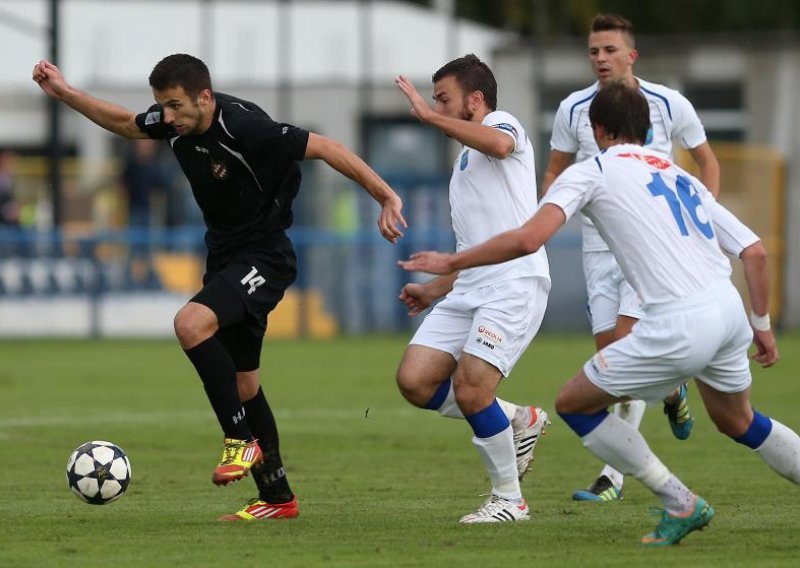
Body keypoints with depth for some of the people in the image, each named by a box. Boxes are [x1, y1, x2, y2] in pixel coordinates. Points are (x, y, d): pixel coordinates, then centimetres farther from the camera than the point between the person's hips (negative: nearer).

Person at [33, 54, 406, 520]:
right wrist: (64, 93, 11)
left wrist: (387, 198, -24)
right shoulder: (175, 122, -3)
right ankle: (278, 498, 21)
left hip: (265, 258, -9)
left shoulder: (245, 127, -26)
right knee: (242, 384, 11)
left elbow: (324, 148, -23)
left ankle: (242, 442, -17)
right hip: (225, 256, 9)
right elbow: (126, 123, 19)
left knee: (191, 323, -30)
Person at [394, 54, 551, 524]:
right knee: (414, 381, -5)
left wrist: (430, 116, -23)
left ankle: (510, 499, -2)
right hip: (469, 290, 9)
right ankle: (518, 420, 13)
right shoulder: (464, 164, 27)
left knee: (470, 388, -19)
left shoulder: (502, 123, 1)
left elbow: (499, 144, -27)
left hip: (514, 285, -9)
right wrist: (434, 290, 28)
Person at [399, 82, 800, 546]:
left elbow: (529, 238, -11)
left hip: (679, 325, -7)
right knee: (738, 421, 33)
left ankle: (681, 505, 8)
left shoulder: (592, 171, 5)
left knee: (574, 403, 10)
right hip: (730, 311, 7)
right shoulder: (683, 178, 24)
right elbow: (755, 252, 18)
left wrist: (451, 263, -1)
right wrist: (762, 325, 28)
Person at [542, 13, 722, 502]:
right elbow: (556, 172, 14)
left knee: (628, 341, -17)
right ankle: (671, 389, 36)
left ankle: (614, 474, -18)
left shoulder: (669, 105, -5)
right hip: (600, 244, 4)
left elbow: (707, 160, 8)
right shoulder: (573, 110, 0)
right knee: (608, 349, 1)